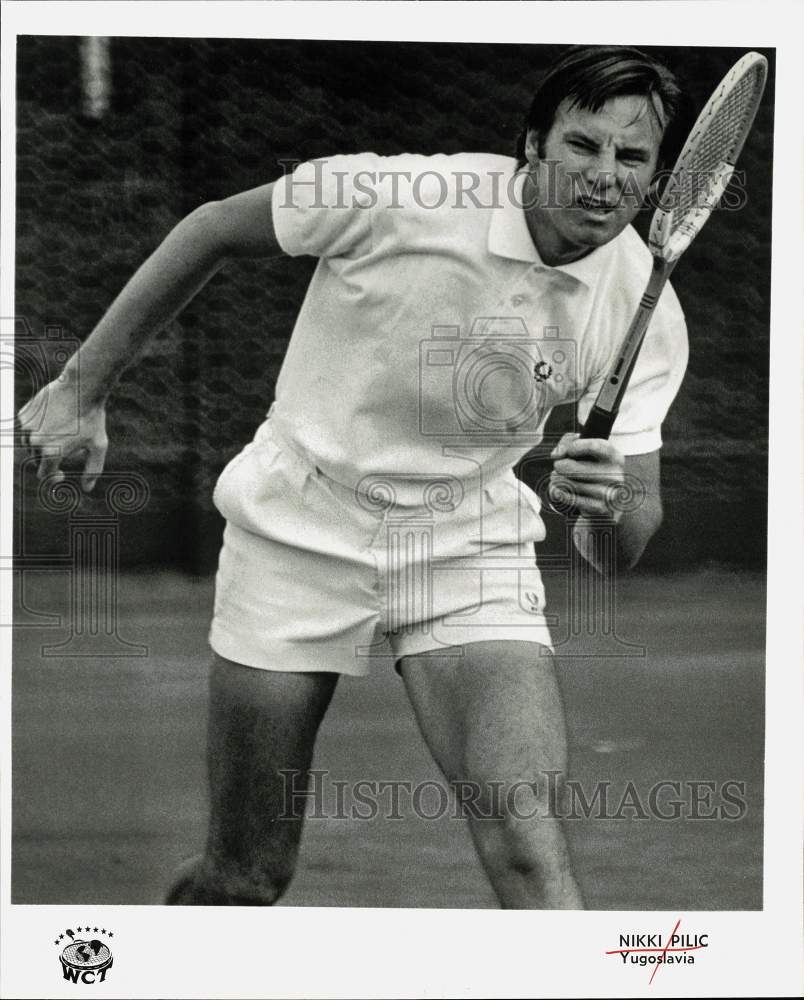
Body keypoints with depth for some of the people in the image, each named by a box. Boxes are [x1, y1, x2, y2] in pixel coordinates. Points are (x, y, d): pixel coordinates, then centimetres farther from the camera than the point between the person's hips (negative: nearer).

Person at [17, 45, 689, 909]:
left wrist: (608, 505, -31)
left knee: (530, 851, -21)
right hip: (299, 537, -2)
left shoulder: (647, 313, -11)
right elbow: (211, 231, -3)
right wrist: (84, 387, 0)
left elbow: (623, 549, -6)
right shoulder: (396, 198, -20)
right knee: (245, 878, 4)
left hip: (470, 551, 2)